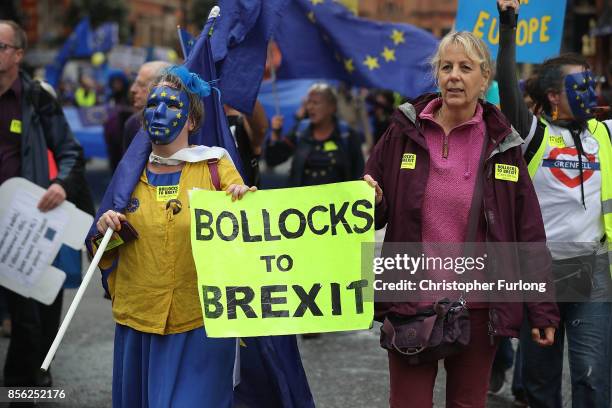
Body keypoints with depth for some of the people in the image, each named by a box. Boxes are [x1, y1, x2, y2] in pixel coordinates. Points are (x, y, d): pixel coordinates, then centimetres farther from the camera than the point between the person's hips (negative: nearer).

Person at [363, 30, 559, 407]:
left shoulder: (502, 144, 0)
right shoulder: (404, 132, 0)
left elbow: (529, 234, 2)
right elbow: (377, 213, 8)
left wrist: (542, 308, 2)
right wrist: (374, 202, -16)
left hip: (478, 306, 0)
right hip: (410, 302, 0)